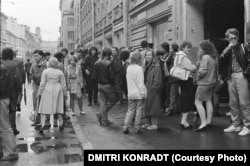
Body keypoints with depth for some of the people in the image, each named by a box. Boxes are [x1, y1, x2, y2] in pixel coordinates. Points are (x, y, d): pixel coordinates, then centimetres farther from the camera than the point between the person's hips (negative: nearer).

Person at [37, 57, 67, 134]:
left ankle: (42, 126, -10)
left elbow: (42, 83, -4)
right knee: (58, 107, 11)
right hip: (57, 90, 2)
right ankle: (60, 124, 18)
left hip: (47, 90, -2)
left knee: (45, 108, 0)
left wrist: (39, 93, 3)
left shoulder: (45, 71, -4)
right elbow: (63, 84, 5)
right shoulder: (60, 72, 1)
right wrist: (65, 93, 14)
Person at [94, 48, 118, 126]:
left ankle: (104, 120, 15)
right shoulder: (108, 63, -18)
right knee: (113, 100, 11)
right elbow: (111, 76, -18)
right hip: (107, 85, -7)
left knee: (102, 102, 11)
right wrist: (113, 84, -4)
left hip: (100, 85, 7)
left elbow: (95, 75, 7)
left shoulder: (97, 63, 3)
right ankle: (101, 114, 4)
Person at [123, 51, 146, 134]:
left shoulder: (128, 68, 5)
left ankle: (126, 127, 6)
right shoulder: (139, 68, -14)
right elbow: (140, 82, -14)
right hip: (138, 93, -5)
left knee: (130, 110, 12)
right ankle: (137, 128, 10)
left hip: (130, 93, 5)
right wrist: (142, 92, -10)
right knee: (139, 110, 5)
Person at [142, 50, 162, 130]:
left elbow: (157, 80, -15)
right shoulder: (147, 66, 13)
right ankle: (148, 122, 21)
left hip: (152, 90, -8)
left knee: (153, 107, -3)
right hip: (146, 89, 8)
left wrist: (153, 88, -17)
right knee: (146, 106, 12)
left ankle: (154, 124, 3)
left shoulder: (156, 66, -12)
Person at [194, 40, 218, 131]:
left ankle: (203, 123, -10)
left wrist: (197, 77, -7)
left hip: (204, 83, -9)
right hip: (212, 82, 9)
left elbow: (203, 70, -21)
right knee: (208, 101, 15)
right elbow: (216, 70, 12)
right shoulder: (214, 57, 10)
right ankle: (209, 121, 19)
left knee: (198, 102, -5)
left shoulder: (205, 57, -16)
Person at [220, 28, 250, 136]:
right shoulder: (227, 50, 14)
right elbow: (221, 59, -4)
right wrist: (229, 48, -10)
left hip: (241, 76, -5)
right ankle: (236, 125, 18)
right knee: (233, 103, 9)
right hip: (231, 77, 5)